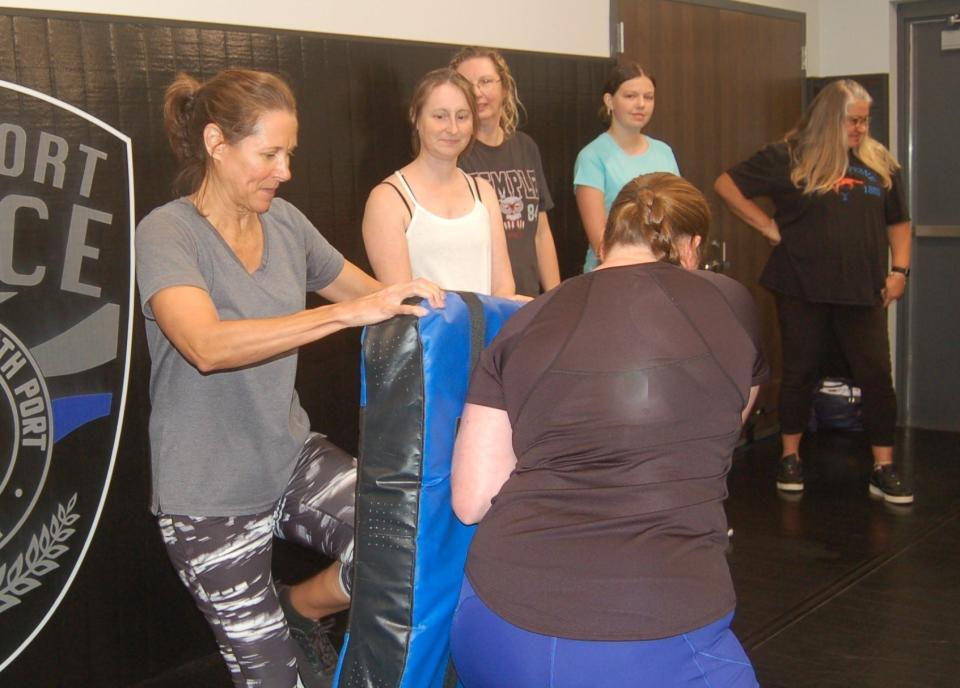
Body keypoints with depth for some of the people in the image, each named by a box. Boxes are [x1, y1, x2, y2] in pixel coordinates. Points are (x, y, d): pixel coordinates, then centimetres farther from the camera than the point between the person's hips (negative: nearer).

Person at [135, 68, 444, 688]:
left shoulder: (284, 222, 1)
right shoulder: (168, 233, -16)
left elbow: (373, 294, 12)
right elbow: (207, 345, -33)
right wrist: (347, 312, -39)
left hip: (293, 456, 5)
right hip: (211, 495, -5)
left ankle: (296, 610, 11)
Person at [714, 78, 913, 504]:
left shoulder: (879, 163, 8)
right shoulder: (788, 157, -4)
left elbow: (897, 221, 16)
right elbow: (726, 184, -3)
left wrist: (899, 269, 3)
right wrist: (767, 225, -7)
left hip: (863, 290, 3)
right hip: (803, 288, -3)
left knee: (877, 376, 1)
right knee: (799, 372, 9)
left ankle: (883, 468, 11)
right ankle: (790, 458, 24)